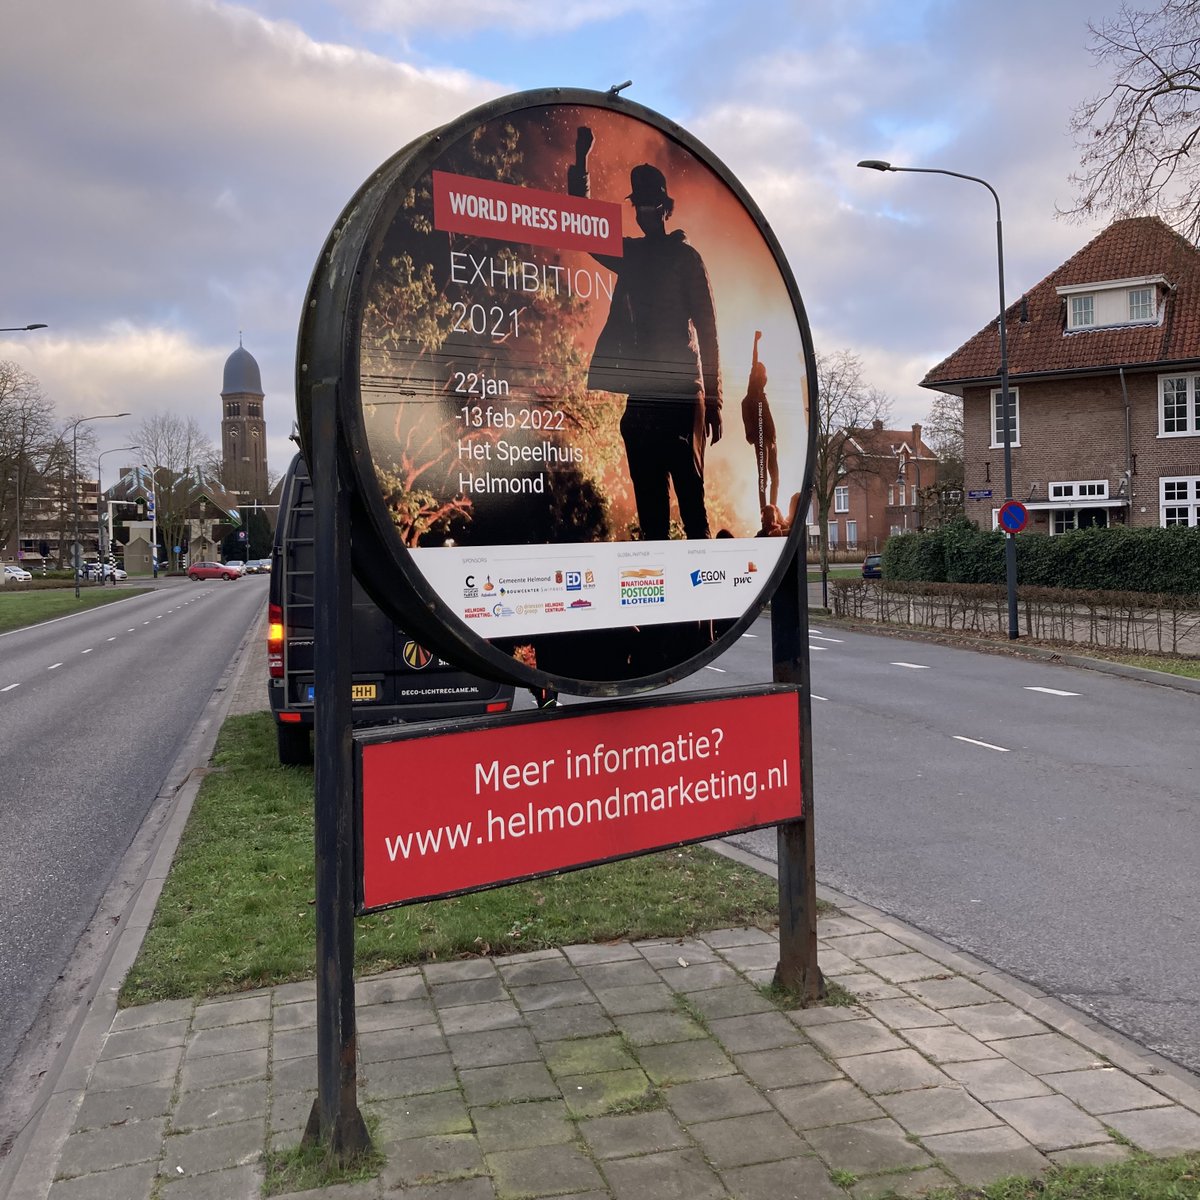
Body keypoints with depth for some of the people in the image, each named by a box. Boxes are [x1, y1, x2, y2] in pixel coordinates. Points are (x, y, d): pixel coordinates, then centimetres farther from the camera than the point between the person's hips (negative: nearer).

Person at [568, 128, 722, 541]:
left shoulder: (685, 257, 2)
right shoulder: (630, 255, 17)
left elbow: (706, 328, -2)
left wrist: (713, 399, -7)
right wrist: (580, 164, 14)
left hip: (681, 393, -5)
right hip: (641, 394, 6)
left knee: (689, 491, -9)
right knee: (648, 497, 5)